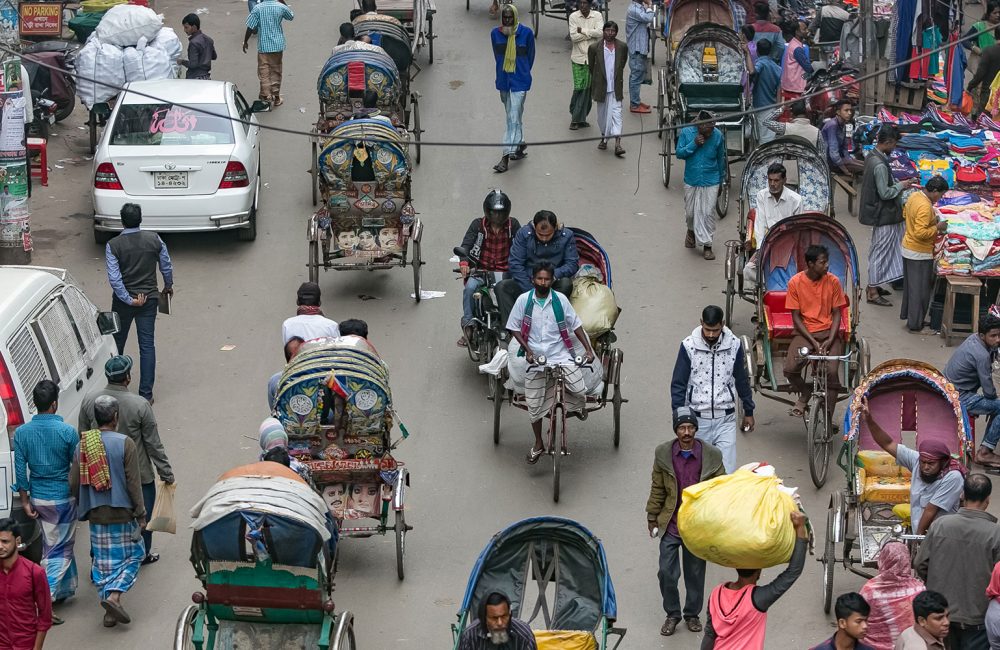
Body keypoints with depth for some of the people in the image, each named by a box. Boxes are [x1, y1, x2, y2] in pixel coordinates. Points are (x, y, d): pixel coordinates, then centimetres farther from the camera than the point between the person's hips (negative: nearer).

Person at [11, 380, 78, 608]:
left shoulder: (21, 432, -6)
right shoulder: (67, 432, -15)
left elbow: (20, 469, -3)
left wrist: (25, 501, 5)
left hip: (38, 498, 4)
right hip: (63, 497, -4)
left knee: (51, 544, 20)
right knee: (60, 549, 3)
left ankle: (65, 589, 31)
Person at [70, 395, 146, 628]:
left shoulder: (84, 444, 0)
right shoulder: (125, 443, -13)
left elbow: (74, 482, 3)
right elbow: (133, 483, -12)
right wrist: (141, 514, -5)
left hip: (96, 514, 4)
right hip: (122, 513, -4)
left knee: (102, 561, 12)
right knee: (132, 554, 10)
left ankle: (110, 613, 12)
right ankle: (114, 595, -10)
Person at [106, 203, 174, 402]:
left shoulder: (113, 245, -13)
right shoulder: (154, 239, -7)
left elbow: (114, 278, -19)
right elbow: (167, 266, 4)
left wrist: (129, 300, -14)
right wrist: (168, 286, 22)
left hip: (123, 301, -1)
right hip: (149, 299, 1)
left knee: (117, 343, 16)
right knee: (147, 346, 5)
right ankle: (146, 393, 4)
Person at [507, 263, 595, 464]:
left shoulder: (560, 299, -4)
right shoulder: (524, 300, -4)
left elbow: (576, 325, 3)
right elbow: (514, 328, 1)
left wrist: (588, 349, -4)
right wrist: (528, 350, -10)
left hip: (561, 355, -1)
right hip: (535, 358, 1)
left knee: (578, 391, -19)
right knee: (535, 404, 6)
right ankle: (538, 445, 24)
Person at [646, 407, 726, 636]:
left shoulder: (711, 455, -8)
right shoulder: (663, 453, -6)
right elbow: (657, 490, 4)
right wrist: (652, 518, 7)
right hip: (670, 525, 0)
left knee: (695, 574, 11)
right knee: (666, 573, 1)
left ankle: (692, 614, 30)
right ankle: (672, 614, 20)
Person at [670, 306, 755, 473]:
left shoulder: (734, 345, -3)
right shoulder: (689, 346, -7)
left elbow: (742, 380, 10)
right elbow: (678, 384, -1)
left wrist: (748, 412, 16)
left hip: (725, 419, 0)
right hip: (697, 419, 0)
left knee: (727, 472, -5)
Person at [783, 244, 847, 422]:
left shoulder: (833, 281, -2)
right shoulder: (795, 282, -6)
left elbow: (836, 314, 2)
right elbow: (796, 317, -4)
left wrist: (830, 340, -14)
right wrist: (813, 342, -15)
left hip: (829, 332, 1)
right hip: (805, 332, 0)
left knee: (832, 372, -21)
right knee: (789, 370, -22)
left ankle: (828, 420, -8)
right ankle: (805, 393, 12)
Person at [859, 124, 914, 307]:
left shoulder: (872, 156, 4)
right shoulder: (880, 165, -27)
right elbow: (885, 193, -25)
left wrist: (898, 185, 10)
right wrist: (901, 186, -10)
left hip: (879, 213, 10)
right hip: (884, 215, -10)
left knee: (878, 250, 20)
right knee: (881, 251, -1)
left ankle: (873, 285, 32)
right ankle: (873, 293, 6)